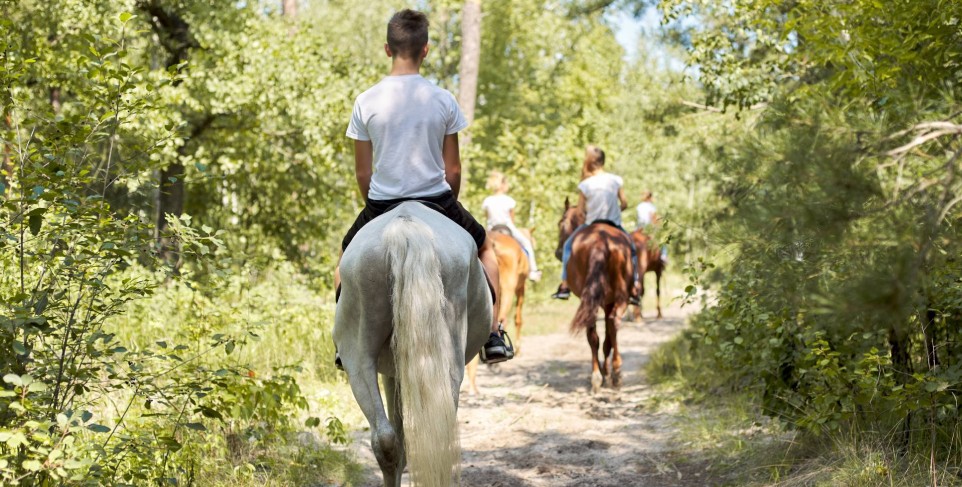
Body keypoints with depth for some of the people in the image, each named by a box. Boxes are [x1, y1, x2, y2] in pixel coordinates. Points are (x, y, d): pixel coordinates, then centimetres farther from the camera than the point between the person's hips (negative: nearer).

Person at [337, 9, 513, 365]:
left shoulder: (366, 102, -6)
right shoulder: (443, 101, -6)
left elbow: (362, 171, 0)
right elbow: (453, 169, 0)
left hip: (382, 204, 0)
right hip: (436, 200, 0)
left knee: (347, 258, 30)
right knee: (484, 248, 28)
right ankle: (493, 337, 21)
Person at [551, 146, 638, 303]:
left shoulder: (585, 185, -12)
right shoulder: (616, 180, -6)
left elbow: (580, 209, -6)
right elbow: (624, 203, -1)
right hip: (614, 225, 2)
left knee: (568, 245, 21)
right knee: (631, 249, 25)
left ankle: (565, 286, 15)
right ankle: (633, 289, 17)